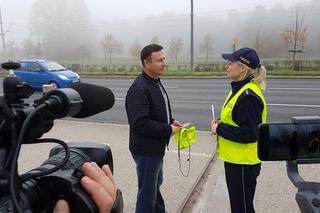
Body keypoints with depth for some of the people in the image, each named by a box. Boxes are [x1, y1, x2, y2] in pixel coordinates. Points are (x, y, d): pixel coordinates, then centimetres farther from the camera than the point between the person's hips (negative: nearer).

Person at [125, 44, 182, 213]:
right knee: (148, 191, 7)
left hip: (156, 147, 10)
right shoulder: (139, 88, -24)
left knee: (156, 183, 28)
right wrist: (168, 129, -22)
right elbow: (139, 123, -31)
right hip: (146, 150, -10)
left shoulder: (155, 82, 8)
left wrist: (171, 121, 1)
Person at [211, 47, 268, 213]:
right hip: (234, 158, 9)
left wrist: (219, 129, -19)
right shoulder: (239, 90, 8)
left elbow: (250, 133, -27)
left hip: (243, 162, -9)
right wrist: (220, 126, -1)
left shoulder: (248, 96, -23)